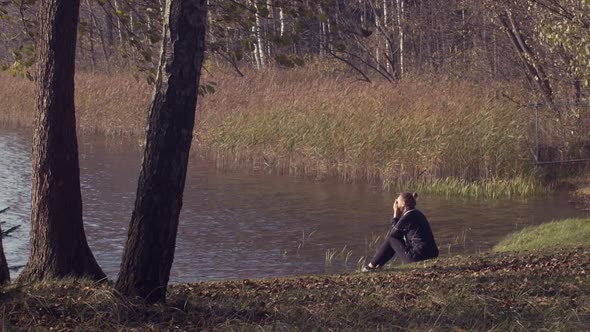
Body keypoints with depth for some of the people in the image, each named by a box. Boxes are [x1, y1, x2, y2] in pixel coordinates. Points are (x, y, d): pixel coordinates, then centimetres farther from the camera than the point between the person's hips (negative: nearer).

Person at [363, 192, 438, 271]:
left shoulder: (407, 217, -14)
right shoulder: (417, 214, 14)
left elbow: (392, 234, 0)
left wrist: (395, 216, 5)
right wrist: (397, 217, 13)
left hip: (418, 257, -9)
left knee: (391, 240, 5)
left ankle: (371, 266, 15)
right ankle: (378, 265, 30)